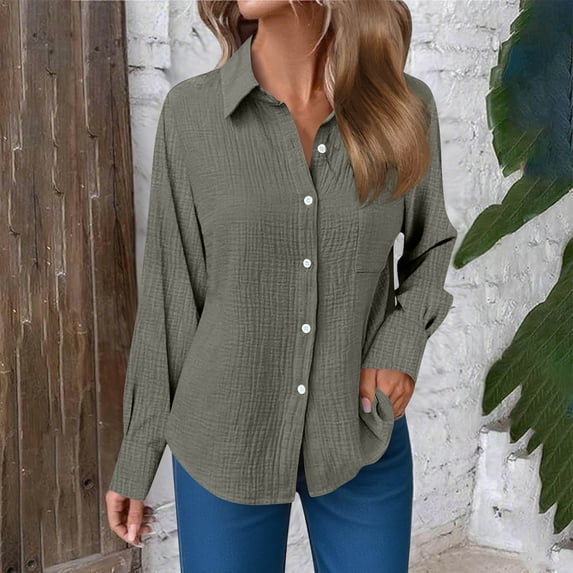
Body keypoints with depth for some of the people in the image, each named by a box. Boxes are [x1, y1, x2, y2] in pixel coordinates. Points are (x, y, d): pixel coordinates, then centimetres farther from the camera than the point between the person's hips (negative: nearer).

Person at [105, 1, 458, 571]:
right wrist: (135, 459, 1)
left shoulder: (406, 107, -6)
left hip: (365, 436, 1)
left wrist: (402, 344, -9)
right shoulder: (191, 111, -8)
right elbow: (169, 293, -3)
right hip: (224, 443, -1)